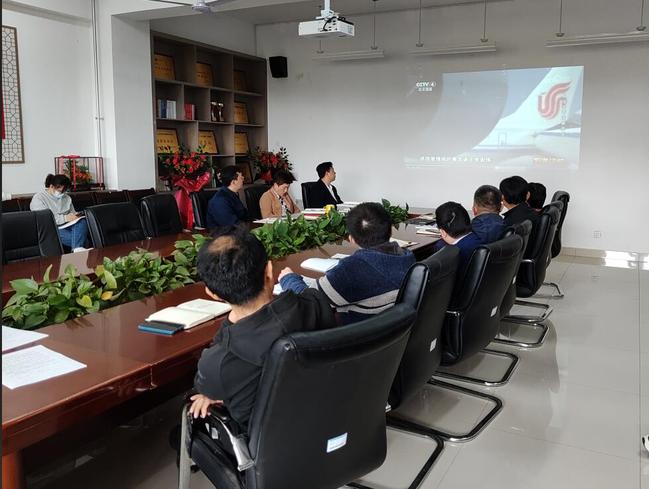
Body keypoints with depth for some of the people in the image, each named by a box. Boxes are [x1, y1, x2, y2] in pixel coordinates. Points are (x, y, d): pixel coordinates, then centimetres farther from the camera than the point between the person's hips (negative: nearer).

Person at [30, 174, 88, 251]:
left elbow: (72, 213, 24)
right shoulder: (38, 198, -2)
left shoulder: (66, 198, 19)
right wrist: (65, 218, -23)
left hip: (67, 226, 5)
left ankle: (78, 248, -49)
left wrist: (76, 216, -3)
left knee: (82, 221, -32)